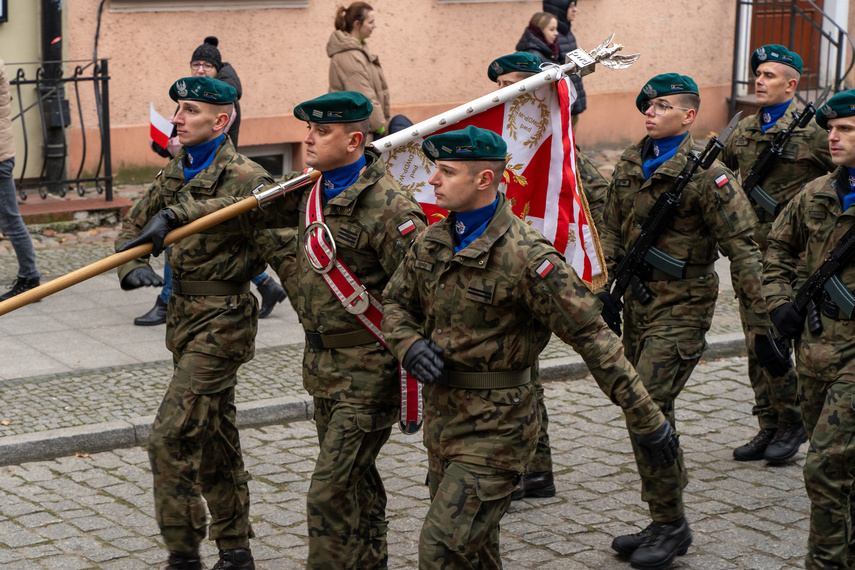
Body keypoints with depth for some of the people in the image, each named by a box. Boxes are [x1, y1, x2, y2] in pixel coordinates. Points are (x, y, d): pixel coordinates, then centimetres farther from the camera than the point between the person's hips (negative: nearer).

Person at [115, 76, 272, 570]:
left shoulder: (244, 178, -14)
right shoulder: (175, 175, 10)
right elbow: (134, 228, 16)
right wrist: (132, 266, -7)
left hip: (222, 320, -8)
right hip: (184, 315, 8)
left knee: (171, 437, -12)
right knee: (214, 437, 16)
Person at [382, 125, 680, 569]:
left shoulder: (526, 257, -20)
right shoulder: (431, 243, 2)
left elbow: (592, 337, -19)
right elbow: (395, 303, 17)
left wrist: (646, 420, -18)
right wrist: (410, 346, -7)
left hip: (496, 428, -7)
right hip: (441, 416, 8)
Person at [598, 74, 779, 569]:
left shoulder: (706, 173, -13)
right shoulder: (630, 165, 8)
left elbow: (743, 249, -15)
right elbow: (612, 232, 20)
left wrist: (764, 326, -18)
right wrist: (606, 290, 13)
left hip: (682, 305, -7)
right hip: (639, 300, 7)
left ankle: (671, 525, 0)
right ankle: (665, 524, 22)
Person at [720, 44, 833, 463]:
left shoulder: (813, 131, -7)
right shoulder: (744, 131, 11)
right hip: (752, 251, 6)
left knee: (774, 338, -9)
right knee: (756, 342, 8)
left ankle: (792, 422, 8)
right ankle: (769, 425, 18)